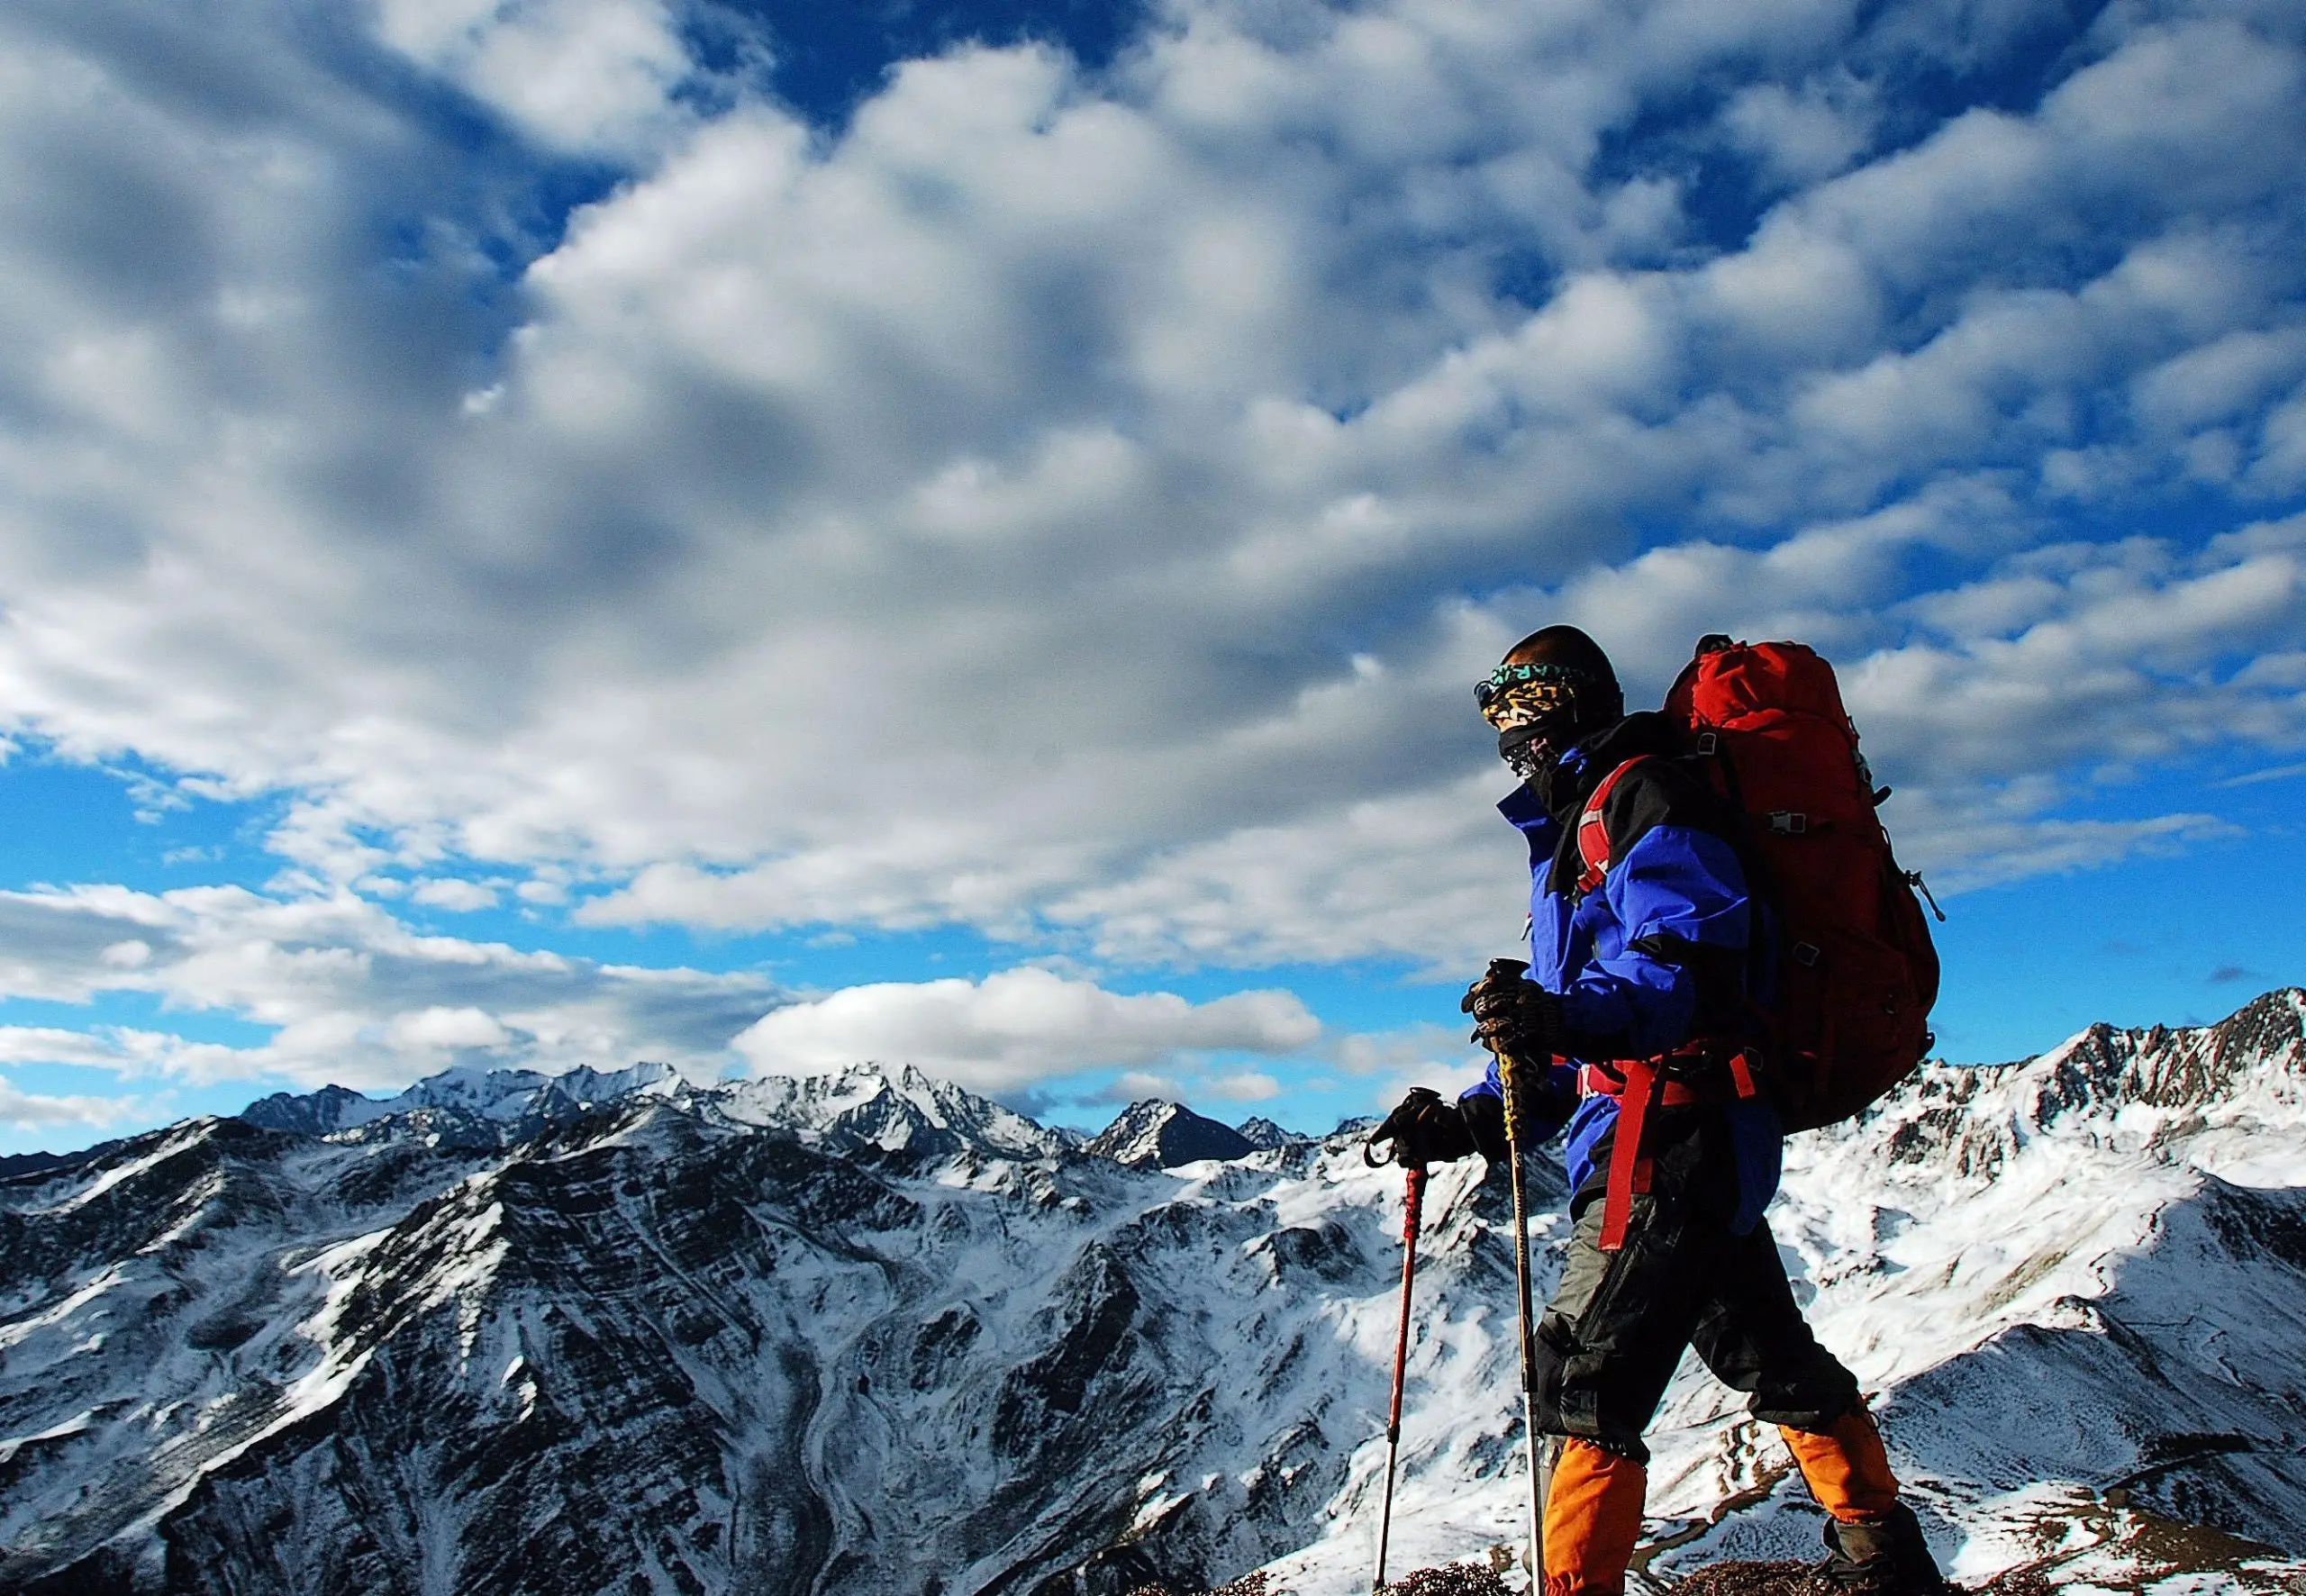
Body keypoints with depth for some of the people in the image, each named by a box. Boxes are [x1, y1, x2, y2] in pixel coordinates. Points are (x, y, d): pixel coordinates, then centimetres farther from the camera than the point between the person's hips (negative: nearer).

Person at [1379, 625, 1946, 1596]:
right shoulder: (1575, 831, 22)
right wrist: (1471, 1121, 10)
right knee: (1764, 1353, 21)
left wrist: (1567, 1016, -41)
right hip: (1699, 1145, 11)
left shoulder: (1642, 797, -9)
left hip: (1665, 1141, -11)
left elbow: (1693, 967, -24)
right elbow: (1578, 1039, 21)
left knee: (1585, 1373, -9)